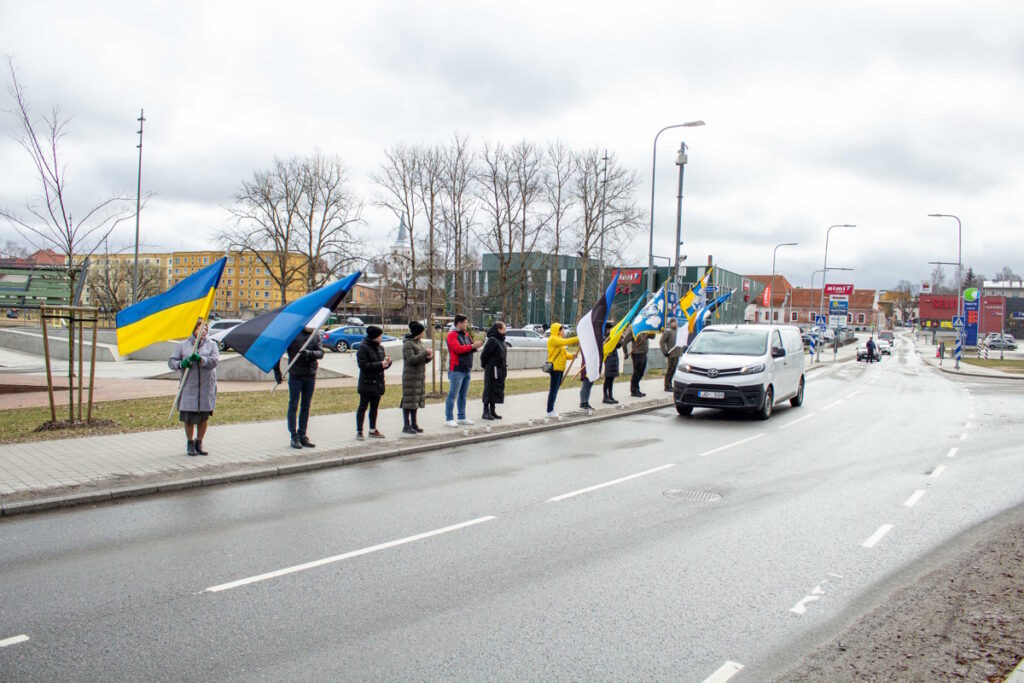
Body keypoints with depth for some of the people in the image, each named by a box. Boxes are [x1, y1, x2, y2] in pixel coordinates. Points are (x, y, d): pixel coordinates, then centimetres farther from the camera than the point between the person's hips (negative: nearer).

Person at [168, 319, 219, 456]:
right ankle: (190, 444, 20)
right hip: (189, 387, 0)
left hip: (207, 387, 1)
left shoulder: (211, 344, 7)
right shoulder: (183, 345, 8)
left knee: (204, 417, 7)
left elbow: (215, 361, -7)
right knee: (189, 417, 2)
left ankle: (199, 443, 23)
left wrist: (200, 359, -23)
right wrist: (181, 364, -14)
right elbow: (171, 362, 6)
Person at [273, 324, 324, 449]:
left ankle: (302, 435, 18)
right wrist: (277, 370, -6)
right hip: (295, 376, -4)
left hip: (310, 375, 4)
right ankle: (294, 437, 6)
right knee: (293, 406, 1)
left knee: (306, 407, 10)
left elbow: (321, 352, -4)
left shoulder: (316, 335, 5)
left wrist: (310, 353, -26)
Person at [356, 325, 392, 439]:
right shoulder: (363, 348, -11)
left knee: (374, 407, 14)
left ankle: (373, 430, 23)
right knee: (363, 407, -2)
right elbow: (363, 365, -19)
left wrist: (387, 362, -7)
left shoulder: (380, 348, 12)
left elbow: (383, 364, 17)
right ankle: (359, 431, 3)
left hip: (378, 383, 7)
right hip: (367, 383, -7)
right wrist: (380, 365, -21)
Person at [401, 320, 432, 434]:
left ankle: (414, 424, 19)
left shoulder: (419, 342, 14)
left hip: (420, 376, 8)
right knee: (409, 400, -5)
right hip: (410, 376, -8)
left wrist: (429, 357, -2)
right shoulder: (408, 344, -12)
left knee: (417, 400, 11)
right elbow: (411, 359, -22)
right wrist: (425, 352, -18)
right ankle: (406, 426, 0)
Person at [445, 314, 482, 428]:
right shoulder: (452, 335, -9)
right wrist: (472, 346, -17)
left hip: (467, 370, 8)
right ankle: (449, 419, -2)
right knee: (452, 395, -5)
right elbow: (458, 349, -21)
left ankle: (462, 417, 23)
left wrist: (476, 346, -4)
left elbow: (470, 348, 18)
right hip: (457, 370, -8)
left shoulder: (466, 334, 16)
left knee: (463, 395, 15)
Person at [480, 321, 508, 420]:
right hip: (492, 370, -9)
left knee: (497, 390, 12)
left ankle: (492, 411, 20)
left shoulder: (501, 340, 13)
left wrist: (504, 367, 14)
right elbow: (484, 355, -16)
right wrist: (485, 366, -5)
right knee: (489, 390, -2)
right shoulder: (492, 340, -16)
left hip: (500, 370, 9)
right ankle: (486, 411, 5)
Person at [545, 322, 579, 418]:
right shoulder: (553, 339, -9)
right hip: (555, 367, -10)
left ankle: (551, 410, 16)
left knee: (555, 389, 11)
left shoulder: (559, 340, 23)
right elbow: (566, 342, -22)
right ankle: (550, 411, -5)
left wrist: (572, 356, -1)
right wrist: (579, 338, -21)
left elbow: (565, 354, 19)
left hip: (560, 368, 10)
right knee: (554, 390, -8)